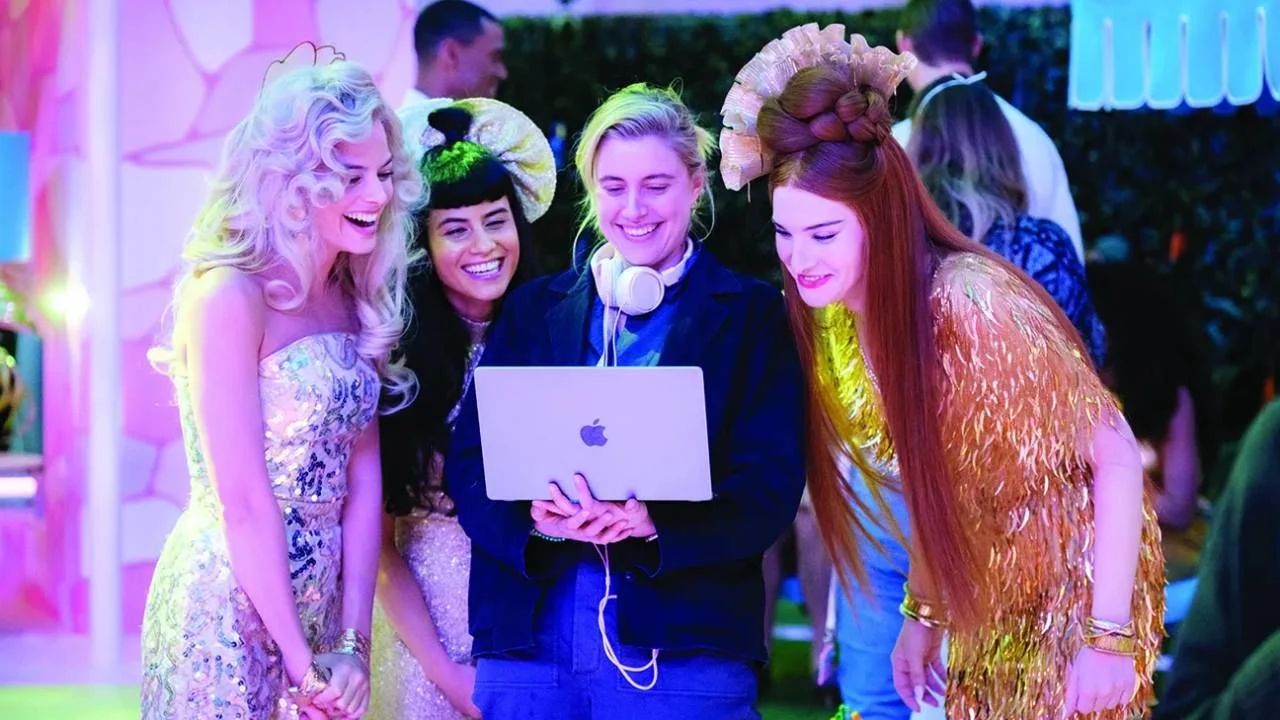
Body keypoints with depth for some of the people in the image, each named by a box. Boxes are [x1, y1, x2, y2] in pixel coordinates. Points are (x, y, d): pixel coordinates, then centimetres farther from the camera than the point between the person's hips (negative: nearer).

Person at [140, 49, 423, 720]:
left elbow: (362, 476, 3)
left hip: (314, 600, 7)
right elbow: (243, 502, -17)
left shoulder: (354, 300, 6)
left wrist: (352, 644, -6)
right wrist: (301, 664, -16)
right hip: (230, 602, -7)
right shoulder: (229, 295, -15)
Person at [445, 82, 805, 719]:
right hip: (527, 641, 2)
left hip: (686, 648, -2)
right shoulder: (532, 310, 12)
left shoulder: (752, 316, 4)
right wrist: (533, 517, -16)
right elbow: (470, 464, 6)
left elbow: (769, 490, -4)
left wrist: (650, 521, -21)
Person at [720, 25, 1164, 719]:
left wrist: (1109, 638, -24)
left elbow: (1117, 458, -23)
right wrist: (922, 615, 9)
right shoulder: (837, 318, -5)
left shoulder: (974, 304, -26)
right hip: (987, 607, 7)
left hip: (1071, 591, -7)